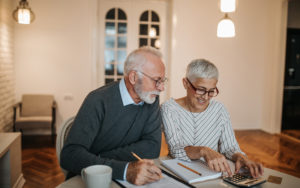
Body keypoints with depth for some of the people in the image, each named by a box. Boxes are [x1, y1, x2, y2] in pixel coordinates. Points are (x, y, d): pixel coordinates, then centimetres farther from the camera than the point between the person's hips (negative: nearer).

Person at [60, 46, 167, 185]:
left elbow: (153, 147, -10)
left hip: (124, 181, 5)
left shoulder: (151, 100, -3)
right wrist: (124, 170, -38)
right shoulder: (99, 101, -18)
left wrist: (100, 159, -18)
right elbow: (70, 156, -26)